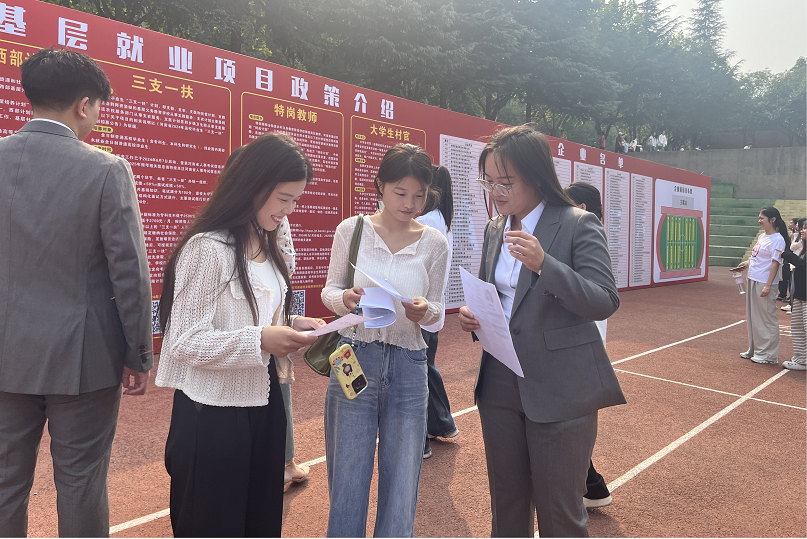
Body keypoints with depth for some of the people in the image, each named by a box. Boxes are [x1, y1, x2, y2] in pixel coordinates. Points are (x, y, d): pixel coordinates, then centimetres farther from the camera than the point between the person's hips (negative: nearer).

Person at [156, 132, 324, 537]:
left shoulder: (266, 247, 9)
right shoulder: (207, 247, -17)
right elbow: (185, 341, -19)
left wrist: (291, 324, -1)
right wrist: (260, 341, -29)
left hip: (261, 404, 8)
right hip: (212, 415, -8)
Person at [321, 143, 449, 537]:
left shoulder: (434, 244, 1)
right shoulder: (351, 230, -2)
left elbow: (437, 311, 8)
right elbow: (329, 291, 6)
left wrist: (426, 312, -15)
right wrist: (346, 300, -17)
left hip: (408, 368, 1)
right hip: (355, 360, -1)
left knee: (401, 488, 9)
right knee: (347, 481, 8)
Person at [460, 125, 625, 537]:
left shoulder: (579, 225, -9)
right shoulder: (495, 228, 9)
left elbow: (605, 302, -16)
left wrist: (543, 264, -29)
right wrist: (471, 315, -4)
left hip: (560, 391, -5)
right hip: (500, 383, 6)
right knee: (506, 504, 19)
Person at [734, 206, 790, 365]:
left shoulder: (777, 239, -13)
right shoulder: (762, 237, 13)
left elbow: (775, 263, -17)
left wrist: (768, 286, -21)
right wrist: (747, 263, 5)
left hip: (764, 283, -9)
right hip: (753, 280, 9)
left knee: (767, 319, 0)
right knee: (752, 317, 15)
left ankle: (768, 354, 9)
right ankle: (754, 350, 27)